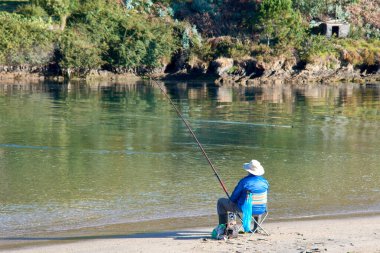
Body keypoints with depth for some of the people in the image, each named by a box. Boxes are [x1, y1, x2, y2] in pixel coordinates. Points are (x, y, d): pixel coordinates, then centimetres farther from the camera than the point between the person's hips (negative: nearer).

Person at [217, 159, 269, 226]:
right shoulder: (265, 182, -6)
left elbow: (233, 198, -9)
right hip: (261, 210, 5)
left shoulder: (244, 181, -21)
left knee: (221, 201, 15)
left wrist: (232, 200, 13)